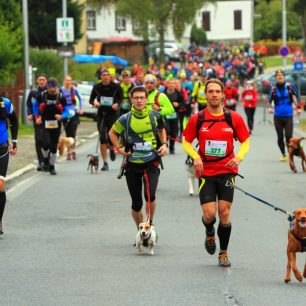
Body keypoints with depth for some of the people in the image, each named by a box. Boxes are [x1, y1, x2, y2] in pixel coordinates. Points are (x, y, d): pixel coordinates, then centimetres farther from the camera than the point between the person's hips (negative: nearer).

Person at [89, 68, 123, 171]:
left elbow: (121, 98, 4)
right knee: (102, 138, -7)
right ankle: (105, 162, 0)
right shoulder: (97, 87, 0)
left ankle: (111, 149, 35)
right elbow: (91, 99, 9)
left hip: (112, 113, -1)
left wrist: (117, 104, -16)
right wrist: (94, 102, -14)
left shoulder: (116, 87, -5)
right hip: (101, 115, 1)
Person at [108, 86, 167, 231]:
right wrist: (119, 148, -1)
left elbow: (161, 130, 19)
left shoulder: (155, 116, -3)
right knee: (136, 204, 5)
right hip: (133, 165, 1)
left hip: (151, 164, -1)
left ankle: (150, 224, 1)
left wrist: (164, 144, 4)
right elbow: (112, 133, 12)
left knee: (150, 195, -23)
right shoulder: (126, 119, -5)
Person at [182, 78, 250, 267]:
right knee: (209, 213, -9)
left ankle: (224, 252, 14)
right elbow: (186, 142, 7)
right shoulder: (197, 119, -2)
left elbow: (245, 141, 7)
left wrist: (239, 157, -11)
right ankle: (210, 234, 28)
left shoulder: (234, 118, -2)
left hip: (227, 171, 0)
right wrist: (196, 157, -11)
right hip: (205, 172, 0)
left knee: (224, 212, -3)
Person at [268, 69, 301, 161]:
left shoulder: (289, 86, -2)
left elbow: (296, 95, 7)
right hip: (278, 116, 1)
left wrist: (298, 107, -4)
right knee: (280, 137, 6)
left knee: (288, 136, -10)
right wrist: (270, 107, -27)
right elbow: (270, 100, -7)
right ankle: (283, 155, 23)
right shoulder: (274, 89, -2)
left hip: (288, 116, -1)